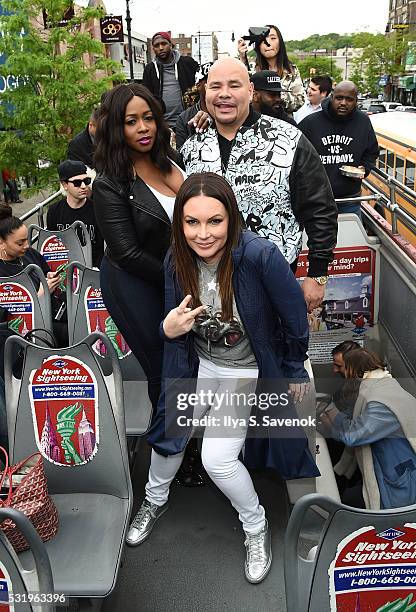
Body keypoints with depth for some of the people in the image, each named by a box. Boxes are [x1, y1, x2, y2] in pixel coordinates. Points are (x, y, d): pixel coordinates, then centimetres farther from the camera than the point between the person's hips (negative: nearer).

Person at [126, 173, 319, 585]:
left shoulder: (260, 256, -31)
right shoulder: (177, 260, -15)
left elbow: (295, 318, -16)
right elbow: (174, 322, 0)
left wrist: (294, 371, -3)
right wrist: (169, 329, -25)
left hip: (248, 373, -4)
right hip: (198, 366, 5)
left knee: (217, 458, -8)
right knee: (169, 432, 15)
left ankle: (256, 527, 24)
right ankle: (155, 499, 49)